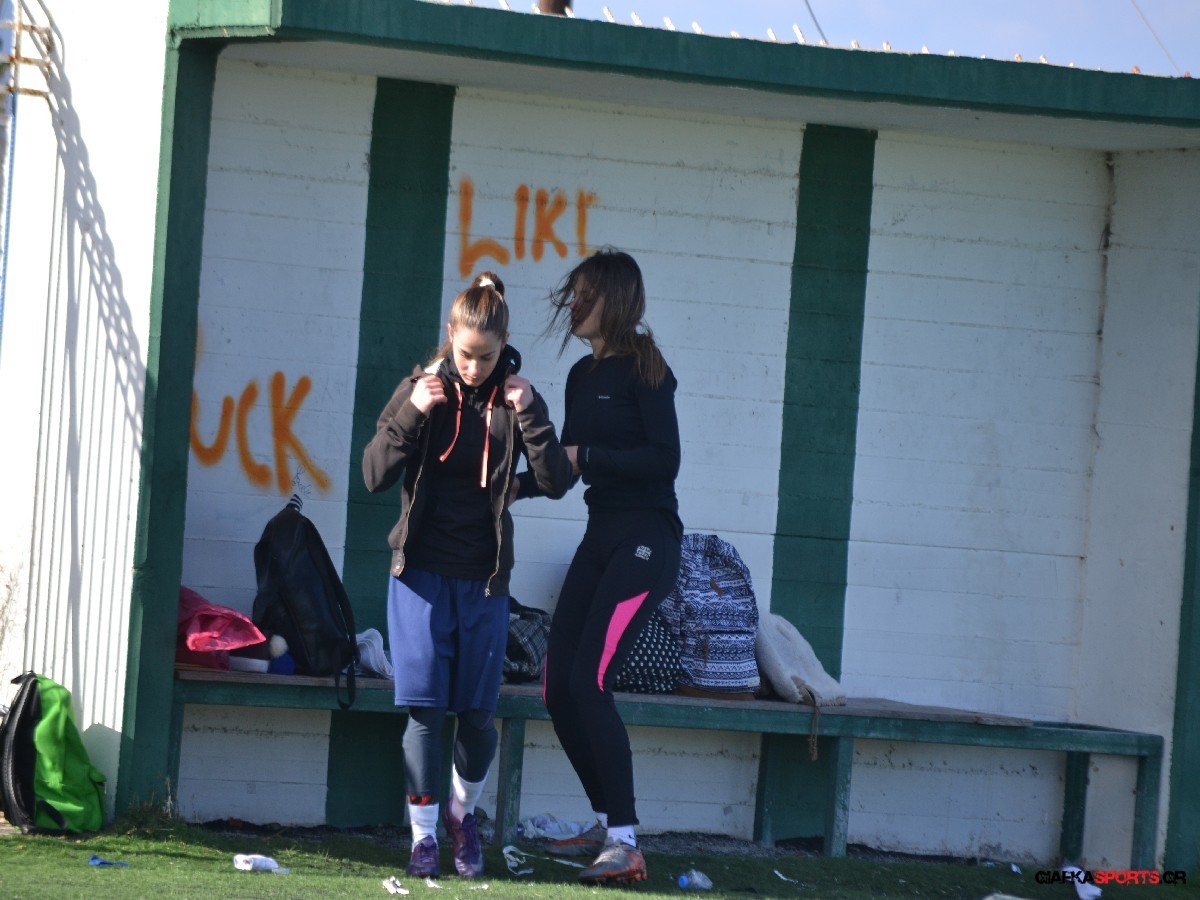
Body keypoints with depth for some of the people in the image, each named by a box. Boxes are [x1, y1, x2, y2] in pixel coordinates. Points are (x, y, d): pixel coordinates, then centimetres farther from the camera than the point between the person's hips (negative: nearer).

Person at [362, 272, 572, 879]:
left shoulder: (515, 400, 1)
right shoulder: (422, 390, 0)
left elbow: (555, 482, -7)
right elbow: (374, 475, -4)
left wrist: (528, 413, -15)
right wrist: (412, 413, -15)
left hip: (484, 577, 1)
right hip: (421, 571, -1)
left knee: (477, 711, 3)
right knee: (424, 708, -5)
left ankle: (463, 812, 29)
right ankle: (423, 835, 3)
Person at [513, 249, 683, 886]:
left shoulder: (642, 369, -7)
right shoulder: (582, 376, 14)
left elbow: (665, 458, -16)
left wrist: (585, 456, -16)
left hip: (645, 540, -8)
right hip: (600, 539, 8)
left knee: (588, 682, -18)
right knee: (558, 689, 3)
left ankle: (625, 845, -17)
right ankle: (606, 825, 18)